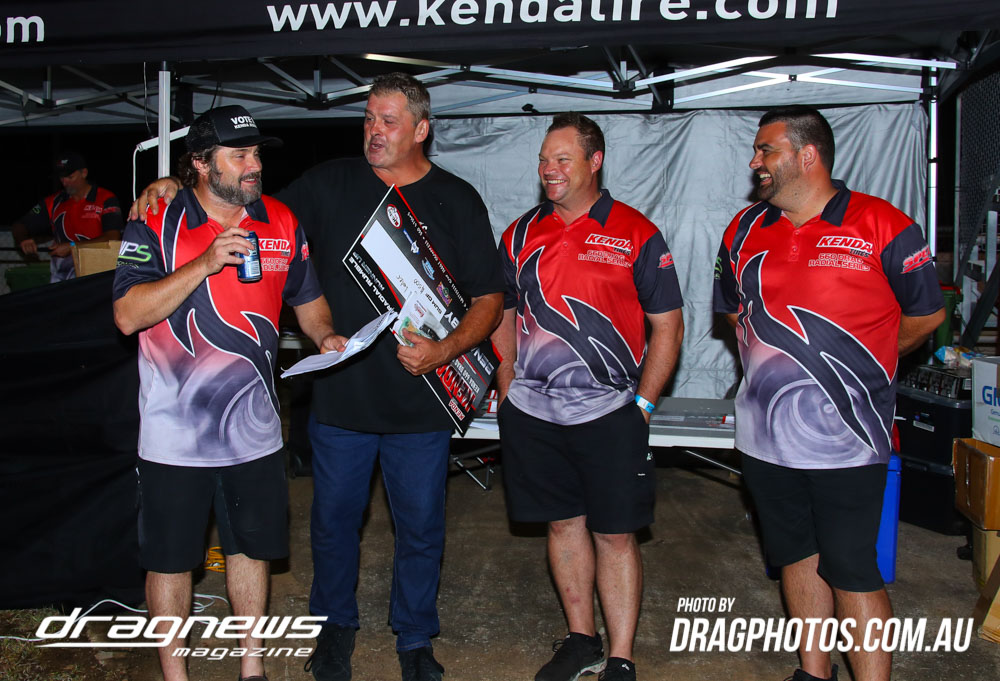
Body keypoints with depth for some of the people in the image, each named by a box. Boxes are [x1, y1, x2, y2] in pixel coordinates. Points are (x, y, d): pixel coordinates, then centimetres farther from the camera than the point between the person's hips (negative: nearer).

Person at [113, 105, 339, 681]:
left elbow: (307, 298, 14)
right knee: (171, 560, 10)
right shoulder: (156, 223, -9)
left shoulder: (282, 223, 3)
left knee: (251, 548, 17)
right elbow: (128, 315, -18)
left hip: (254, 426, 4)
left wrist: (325, 335, -7)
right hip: (175, 431, -3)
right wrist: (206, 263, -25)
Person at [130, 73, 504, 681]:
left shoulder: (457, 200, 1)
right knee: (335, 519, 15)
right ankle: (336, 623, 40)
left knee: (421, 528, 11)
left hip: (421, 402, -1)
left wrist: (444, 351, -14)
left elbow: (490, 297, 1)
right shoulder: (330, 184, 4)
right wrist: (176, 191, -2)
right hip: (339, 395, 1)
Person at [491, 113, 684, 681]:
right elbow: (503, 316, 16)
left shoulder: (637, 235, -3)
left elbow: (667, 326, -1)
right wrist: (507, 390, 9)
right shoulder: (521, 234, 9)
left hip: (609, 413, -3)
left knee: (615, 535, 3)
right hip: (532, 412, 4)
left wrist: (642, 405, -6)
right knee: (563, 524, 14)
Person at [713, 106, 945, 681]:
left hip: (847, 438, -5)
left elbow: (926, 314, 4)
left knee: (852, 572, 2)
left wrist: (859, 365, 12)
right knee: (797, 556, 17)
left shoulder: (884, 227, -8)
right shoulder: (745, 230, 6)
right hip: (765, 433, 5)